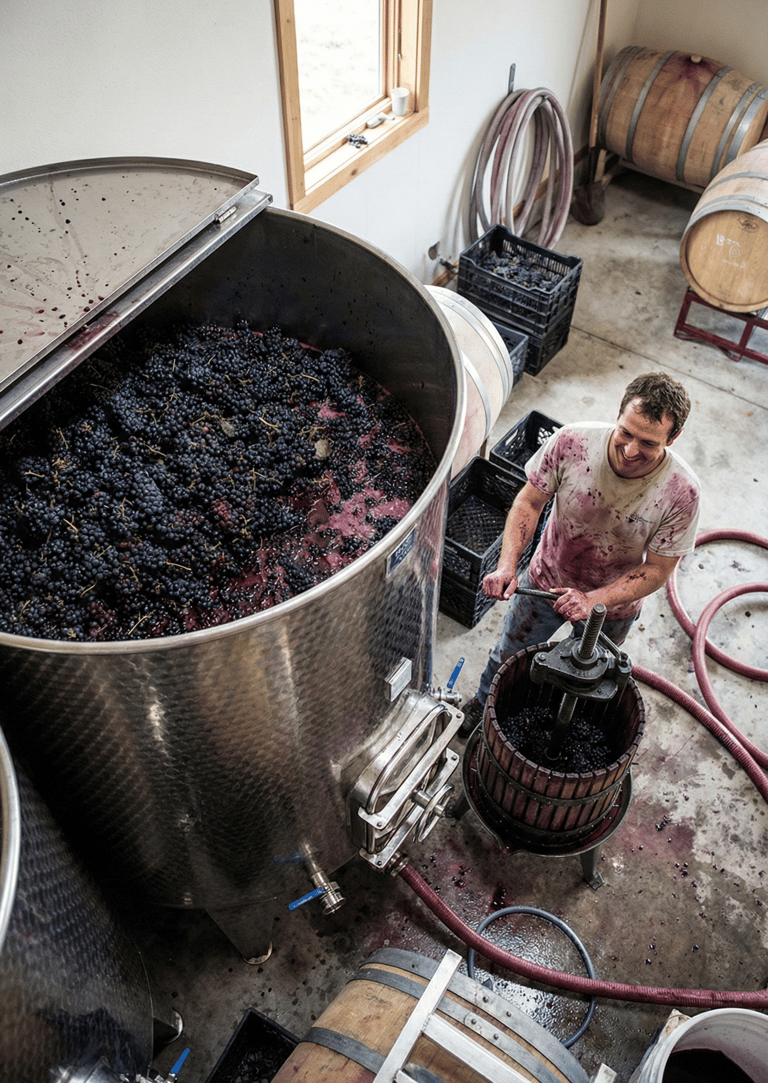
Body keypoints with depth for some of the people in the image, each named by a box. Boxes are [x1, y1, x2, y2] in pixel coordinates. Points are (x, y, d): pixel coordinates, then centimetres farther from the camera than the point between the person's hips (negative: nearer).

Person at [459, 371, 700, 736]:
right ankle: (483, 705, 60)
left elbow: (657, 570, -22)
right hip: (544, 582, 1)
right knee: (509, 657, 26)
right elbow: (529, 502, -17)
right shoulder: (571, 442, -31)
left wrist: (592, 600, -36)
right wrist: (507, 564, -31)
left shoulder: (681, 492, -32)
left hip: (612, 603, 0)